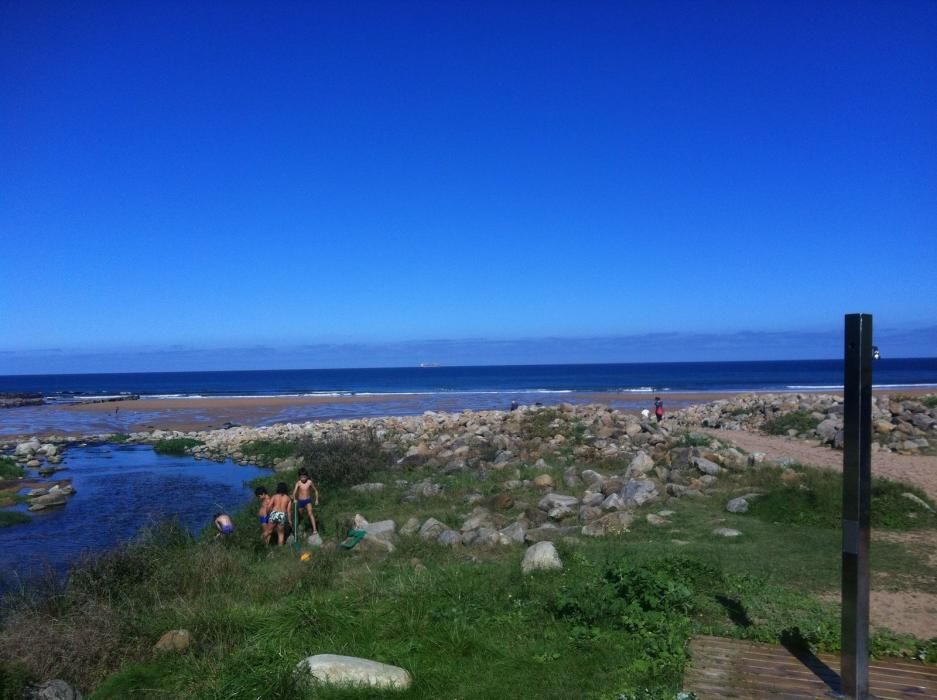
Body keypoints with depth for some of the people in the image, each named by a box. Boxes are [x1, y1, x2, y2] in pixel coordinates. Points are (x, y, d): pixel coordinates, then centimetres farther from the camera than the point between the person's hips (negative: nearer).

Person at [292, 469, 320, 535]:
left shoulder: (310, 482, -7)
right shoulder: (298, 483, -10)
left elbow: (315, 490, 7)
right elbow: (294, 492, -25)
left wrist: (317, 500, 4)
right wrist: (294, 499, -43)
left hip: (308, 500, -1)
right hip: (300, 501, 1)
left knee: (310, 513, -21)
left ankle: (315, 529, -30)